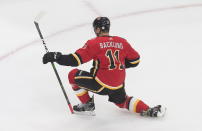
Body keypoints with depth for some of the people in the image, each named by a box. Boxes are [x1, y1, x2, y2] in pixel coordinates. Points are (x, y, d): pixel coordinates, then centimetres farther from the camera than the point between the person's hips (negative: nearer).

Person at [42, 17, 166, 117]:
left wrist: (56, 57, -5)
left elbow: (76, 59, -14)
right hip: (118, 86, 6)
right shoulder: (122, 42, 6)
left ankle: (87, 104, 19)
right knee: (122, 101, 34)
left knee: (73, 75, 11)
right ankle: (148, 110, 15)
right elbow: (135, 60, 12)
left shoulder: (94, 43, -8)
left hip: (101, 85, -6)